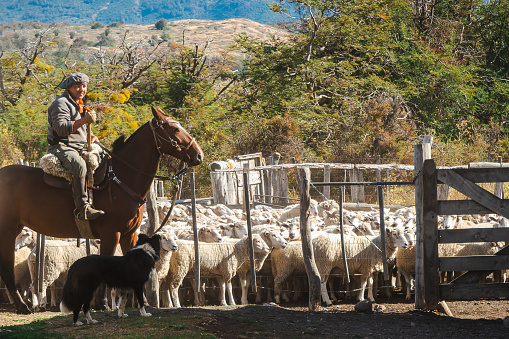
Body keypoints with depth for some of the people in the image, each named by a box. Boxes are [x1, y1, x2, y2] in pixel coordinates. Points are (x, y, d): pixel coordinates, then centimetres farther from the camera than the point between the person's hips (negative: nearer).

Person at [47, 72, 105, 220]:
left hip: (80, 147, 10)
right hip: (61, 146, -10)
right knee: (79, 165, -36)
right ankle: (83, 208, -43)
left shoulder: (80, 105, 23)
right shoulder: (61, 103, -8)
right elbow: (61, 128, -22)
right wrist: (84, 120, -29)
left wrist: (91, 136, 14)